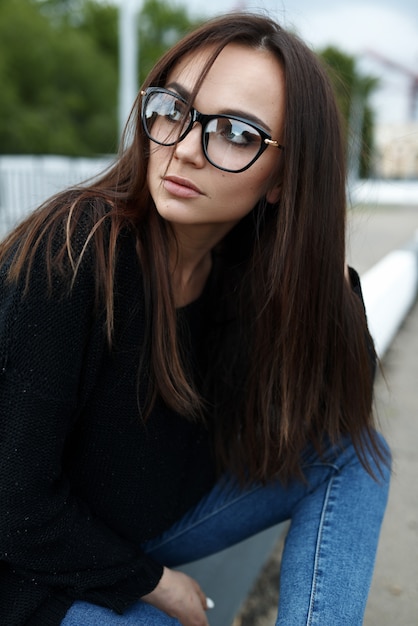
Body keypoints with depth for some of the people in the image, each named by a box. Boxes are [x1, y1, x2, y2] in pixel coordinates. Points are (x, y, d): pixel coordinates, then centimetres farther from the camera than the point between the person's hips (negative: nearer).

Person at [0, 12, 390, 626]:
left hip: (169, 517, 5)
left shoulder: (254, 269, -12)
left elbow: (342, 410, -4)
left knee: (353, 452, -6)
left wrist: (330, 276, -20)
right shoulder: (67, 257, -29)